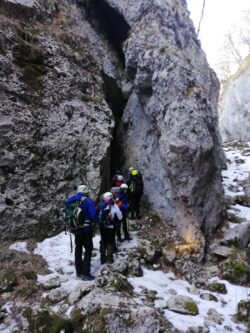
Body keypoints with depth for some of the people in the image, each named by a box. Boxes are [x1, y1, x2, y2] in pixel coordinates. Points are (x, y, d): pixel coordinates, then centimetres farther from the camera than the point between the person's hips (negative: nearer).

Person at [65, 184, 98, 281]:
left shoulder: (71, 200, 2)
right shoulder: (88, 201, -16)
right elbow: (93, 214, -20)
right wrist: (97, 222, -4)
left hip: (76, 228, 6)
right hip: (86, 229, -6)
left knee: (78, 249, 16)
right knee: (88, 249, 3)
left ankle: (79, 272, 25)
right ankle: (85, 273, 0)